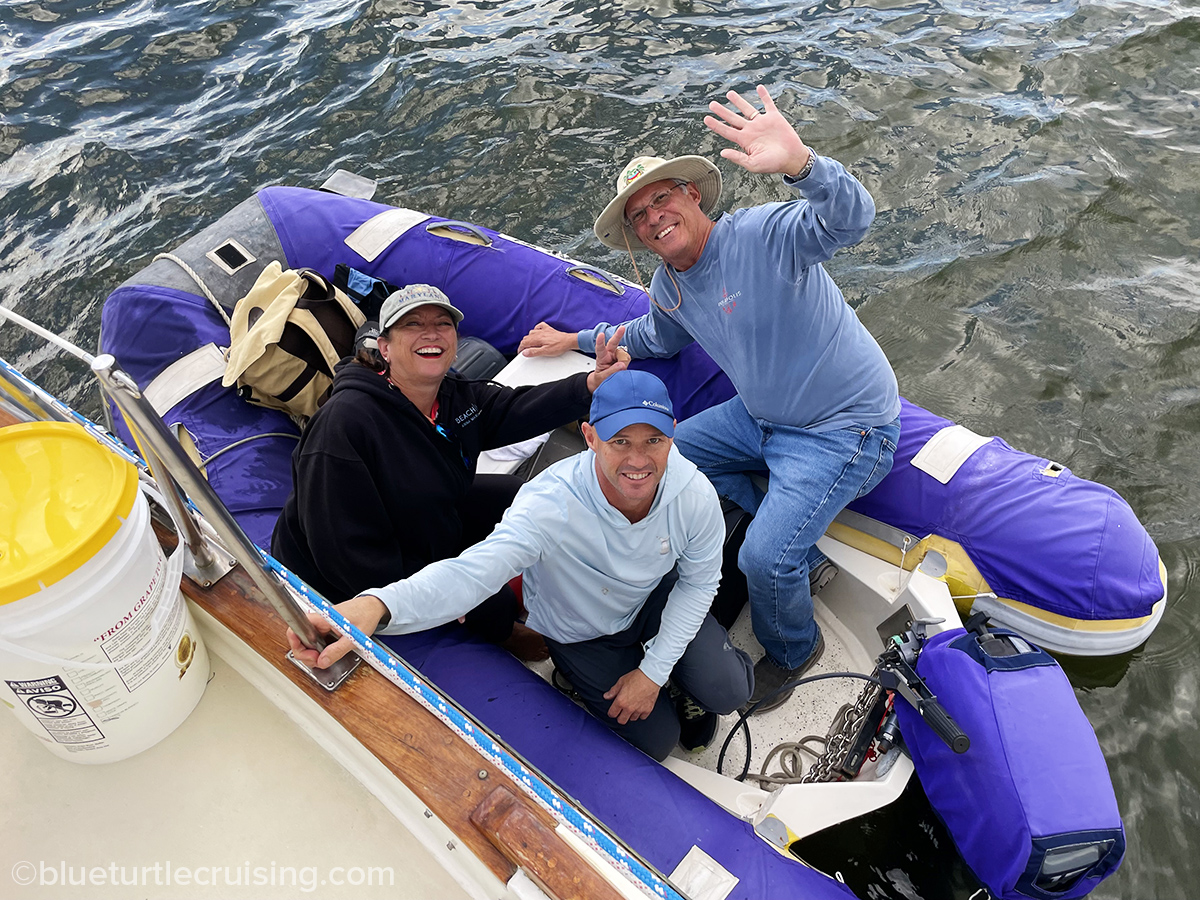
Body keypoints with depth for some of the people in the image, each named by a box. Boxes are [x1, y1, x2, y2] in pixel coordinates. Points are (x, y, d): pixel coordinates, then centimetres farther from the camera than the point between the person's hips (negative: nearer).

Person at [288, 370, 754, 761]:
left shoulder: (694, 493, -28)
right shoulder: (552, 504, -40)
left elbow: (698, 581, -11)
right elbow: (475, 570, -53)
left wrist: (654, 671, -13)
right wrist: (376, 606, -72)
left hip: (658, 599, 3)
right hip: (582, 631, -2)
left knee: (728, 691, -11)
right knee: (656, 738, 0)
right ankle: (583, 675, 30)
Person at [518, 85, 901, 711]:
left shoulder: (764, 234, -21)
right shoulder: (669, 288, 3)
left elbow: (849, 218, -40)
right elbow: (655, 338, 26)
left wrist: (799, 163, -60)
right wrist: (575, 340, 26)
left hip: (843, 431, -9)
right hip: (764, 418, 9)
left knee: (764, 560, -20)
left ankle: (793, 650, 19)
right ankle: (797, 548, 17)